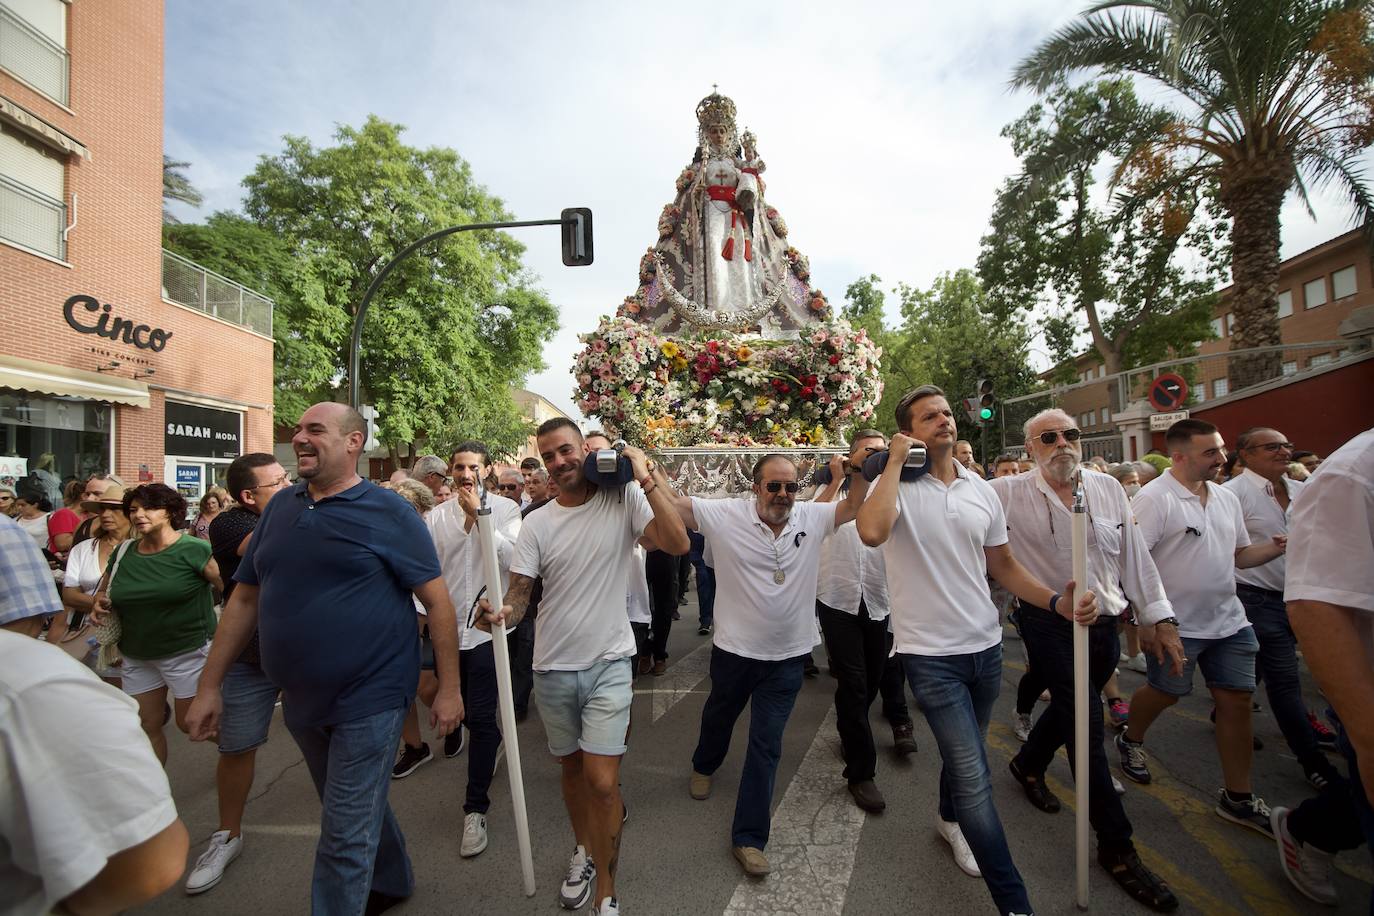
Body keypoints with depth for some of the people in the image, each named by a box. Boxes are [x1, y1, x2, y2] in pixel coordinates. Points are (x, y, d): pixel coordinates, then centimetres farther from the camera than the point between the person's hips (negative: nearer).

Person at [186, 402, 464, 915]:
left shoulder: (389, 513, -14)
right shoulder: (280, 507, 4)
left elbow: (438, 601, -14)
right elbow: (245, 599, 10)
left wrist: (449, 688, -14)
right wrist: (210, 686, 9)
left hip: (368, 700, -6)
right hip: (301, 700, 7)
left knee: (345, 837, 4)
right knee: (359, 809, 26)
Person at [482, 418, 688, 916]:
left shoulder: (625, 500, -10)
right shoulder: (536, 523, -3)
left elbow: (678, 543, -22)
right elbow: (519, 591, -4)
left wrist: (647, 479, -25)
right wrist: (503, 612, -26)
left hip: (607, 663, -3)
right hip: (552, 667, 4)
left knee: (602, 781, -4)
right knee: (571, 765, 22)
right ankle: (584, 850, 49)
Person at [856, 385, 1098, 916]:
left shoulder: (982, 490, 4)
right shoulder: (897, 486, -12)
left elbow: (1003, 565, 10)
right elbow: (871, 532, -35)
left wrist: (1057, 601, -7)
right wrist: (896, 460, -24)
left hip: (985, 646, 6)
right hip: (930, 653, -6)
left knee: (963, 752, 26)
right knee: (975, 777, -5)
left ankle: (950, 820, 54)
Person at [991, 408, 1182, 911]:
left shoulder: (1107, 488, 3)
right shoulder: (1010, 493, -9)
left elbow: (1134, 555, 6)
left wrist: (1160, 617, 5)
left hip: (1103, 625, 5)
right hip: (1049, 625, -5)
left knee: (1071, 709, 21)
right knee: (1086, 727, -2)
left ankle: (1027, 764, 49)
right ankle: (1117, 848, 15)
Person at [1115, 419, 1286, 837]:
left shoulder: (1227, 498, 7)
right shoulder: (1153, 498, -18)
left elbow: (1241, 555, 16)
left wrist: (1280, 545, -3)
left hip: (1229, 621, 7)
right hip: (1174, 625, -7)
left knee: (1237, 700, 9)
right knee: (1165, 692, 9)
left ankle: (1237, 798, 23)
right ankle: (1130, 740, 38)